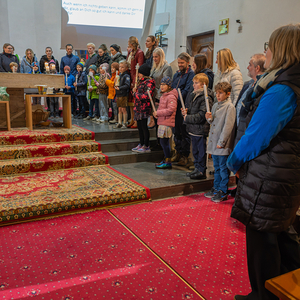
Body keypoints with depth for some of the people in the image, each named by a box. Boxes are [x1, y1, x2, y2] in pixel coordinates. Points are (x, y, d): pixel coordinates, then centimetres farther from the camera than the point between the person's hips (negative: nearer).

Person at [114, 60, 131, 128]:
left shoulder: (126, 76, -10)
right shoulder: (119, 75, 14)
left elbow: (127, 85, -20)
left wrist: (119, 88, -20)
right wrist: (115, 86, 5)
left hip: (124, 95, -7)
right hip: (118, 95, 8)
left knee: (123, 109, -3)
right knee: (119, 109, 11)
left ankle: (125, 124, 6)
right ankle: (119, 123, 17)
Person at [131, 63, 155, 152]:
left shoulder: (149, 83, -12)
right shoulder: (142, 82, 18)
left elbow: (146, 96, -22)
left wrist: (135, 94, -10)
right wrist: (135, 90, 4)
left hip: (144, 109, -10)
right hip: (139, 108, 10)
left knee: (144, 127, -5)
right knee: (140, 127, 13)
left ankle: (146, 146, 2)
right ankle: (141, 144, 23)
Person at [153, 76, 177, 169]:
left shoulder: (171, 96, -14)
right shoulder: (163, 96, 18)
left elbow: (170, 110, -23)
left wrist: (158, 113, -15)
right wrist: (157, 113, 11)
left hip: (167, 123, -10)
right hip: (162, 122, 10)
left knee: (164, 141, -8)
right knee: (163, 142, 15)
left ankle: (168, 163, 1)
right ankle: (166, 160, 27)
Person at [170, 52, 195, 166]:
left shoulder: (191, 74, -7)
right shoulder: (177, 74, 18)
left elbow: (187, 90, -16)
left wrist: (177, 98, -22)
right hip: (175, 106, 7)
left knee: (184, 132, 0)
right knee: (176, 131, 13)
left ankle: (185, 155, 9)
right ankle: (178, 152, 25)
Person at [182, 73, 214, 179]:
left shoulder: (206, 98, -16)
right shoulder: (193, 95, 13)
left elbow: (201, 116, -22)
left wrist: (187, 118, -15)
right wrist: (186, 111, 3)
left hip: (200, 129, -9)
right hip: (193, 129, 9)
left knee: (201, 151, 1)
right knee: (195, 151, 18)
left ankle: (202, 171, 11)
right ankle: (197, 168, 30)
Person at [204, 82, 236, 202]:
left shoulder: (230, 107, -12)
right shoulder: (215, 105, 12)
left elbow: (228, 126, -16)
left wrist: (221, 142, -18)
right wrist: (209, 118, -2)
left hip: (223, 145, -8)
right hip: (214, 143, 8)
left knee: (223, 169, 3)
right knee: (217, 168, 18)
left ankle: (223, 192, 13)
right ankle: (216, 188, 30)